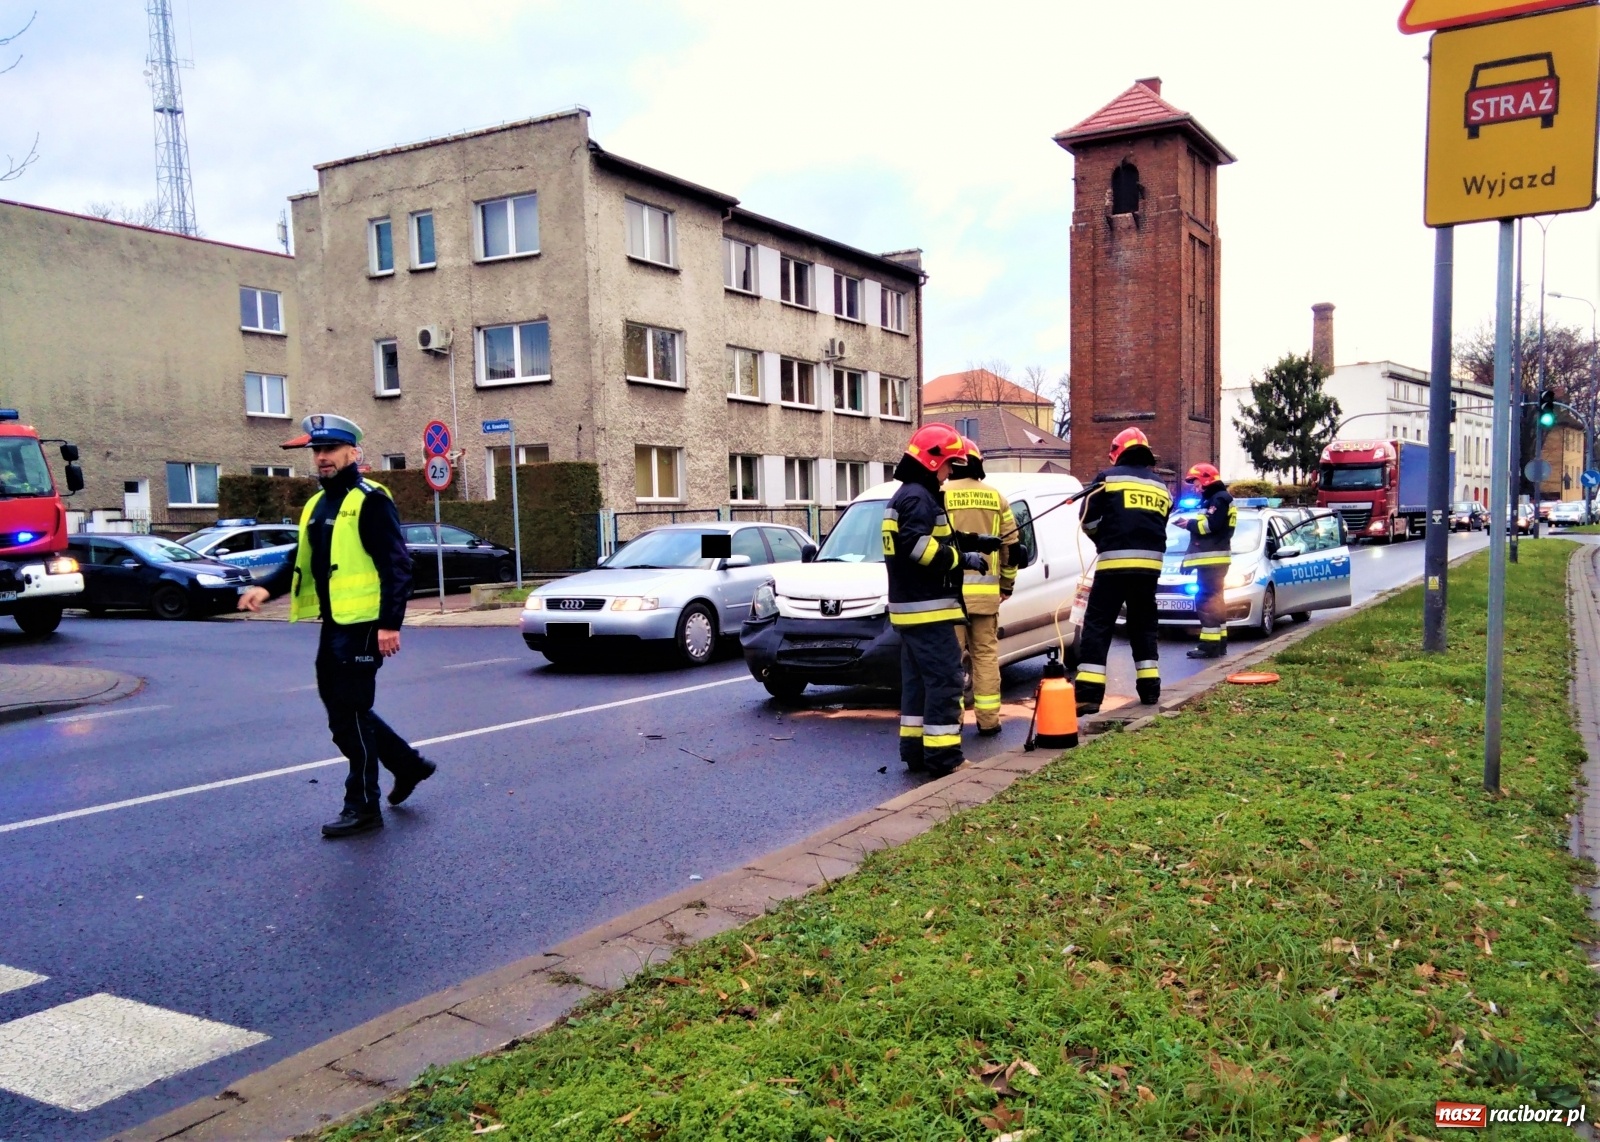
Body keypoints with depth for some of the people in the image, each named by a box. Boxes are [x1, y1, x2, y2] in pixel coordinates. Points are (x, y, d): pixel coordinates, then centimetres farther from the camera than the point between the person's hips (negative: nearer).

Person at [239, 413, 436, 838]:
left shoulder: (370, 501, -11)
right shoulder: (317, 505, 15)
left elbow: (396, 565, -17)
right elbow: (304, 561, 21)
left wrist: (391, 623, -22)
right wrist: (268, 588, 4)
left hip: (363, 627, -9)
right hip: (333, 625, 9)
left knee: (349, 715, -3)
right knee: (344, 710, 16)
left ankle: (363, 807, 8)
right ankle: (407, 763, 32)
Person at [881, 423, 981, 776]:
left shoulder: (906, 495, 20)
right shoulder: (919, 497, -13)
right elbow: (919, 547, -25)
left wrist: (969, 542, 9)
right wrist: (964, 559, -16)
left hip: (910, 607, 11)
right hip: (927, 608, -11)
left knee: (918, 680, 13)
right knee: (944, 680, -9)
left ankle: (915, 749, 18)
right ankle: (942, 756, -9)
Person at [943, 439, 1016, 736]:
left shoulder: (940, 496, -3)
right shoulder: (996, 497, 10)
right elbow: (1011, 546, 12)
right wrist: (1007, 584, 22)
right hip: (986, 590, 4)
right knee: (986, 654, 10)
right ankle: (988, 719, 11)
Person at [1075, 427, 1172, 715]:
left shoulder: (1108, 477, 0)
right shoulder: (1161, 486, 17)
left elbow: (1088, 520, 0)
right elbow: (1160, 526, 17)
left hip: (1115, 562, -5)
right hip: (1150, 563, 5)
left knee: (1098, 625, -3)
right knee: (1144, 624, 18)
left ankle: (1089, 693, -10)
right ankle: (1150, 688, 20)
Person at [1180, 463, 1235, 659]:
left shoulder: (1219, 498, -9)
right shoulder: (1212, 500, 24)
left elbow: (1211, 525, -22)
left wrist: (1190, 523, -9)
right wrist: (1192, 524, 9)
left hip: (1212, 558, -11)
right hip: (1212, 559, 11)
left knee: (1207, 600, -15)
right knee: (1214, 600, 13)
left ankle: (1210, 645, -18)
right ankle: (1219, 642, 18)